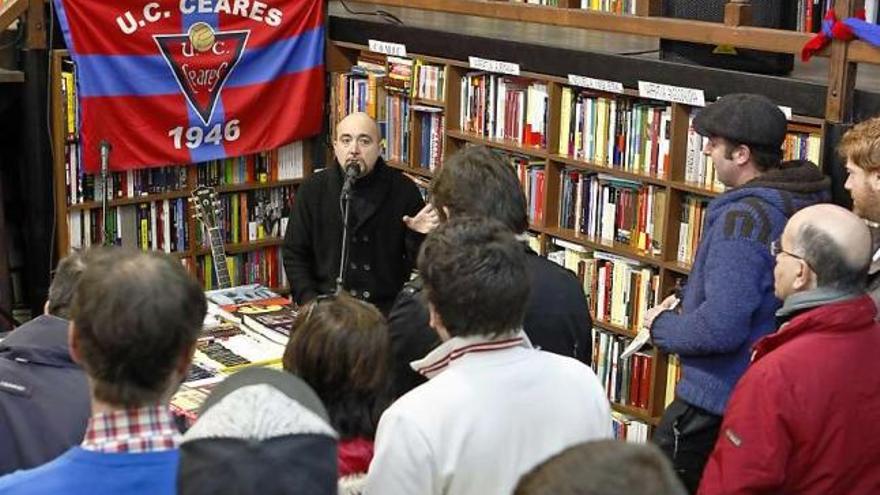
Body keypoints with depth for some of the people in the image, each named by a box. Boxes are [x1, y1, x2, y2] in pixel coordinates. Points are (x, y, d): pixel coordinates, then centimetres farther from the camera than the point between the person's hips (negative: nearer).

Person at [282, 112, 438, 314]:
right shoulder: (312, 190, 5)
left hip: (388, 307, 1)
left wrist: (418, 237, -16)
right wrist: (310, 302, -5)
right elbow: (294, 254, 8)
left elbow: (419, 262, 5)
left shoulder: (404, 190, 1)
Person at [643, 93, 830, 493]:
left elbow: (720, 329, -30)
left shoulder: (743, 218, -25)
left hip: (717, 403, -9)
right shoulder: (806, 202, 4)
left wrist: (662, 326, -10)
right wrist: (689, 302, 11)